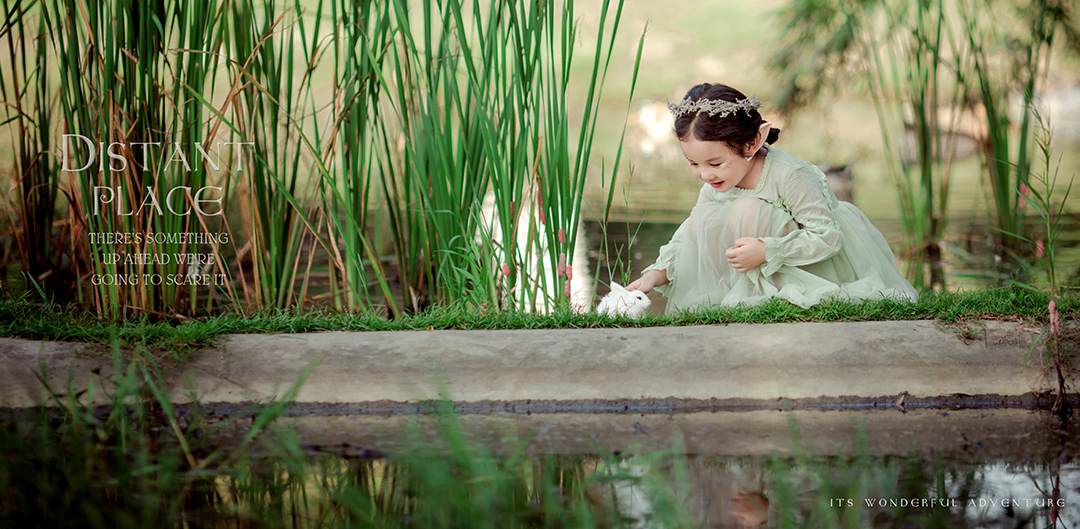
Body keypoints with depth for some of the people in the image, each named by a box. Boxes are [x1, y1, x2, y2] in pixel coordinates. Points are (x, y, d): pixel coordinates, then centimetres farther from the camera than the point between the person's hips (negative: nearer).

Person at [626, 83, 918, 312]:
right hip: (769, 263, 7)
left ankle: (754, 293, -17)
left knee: (747, 209, -29)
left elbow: (828, 237, -29)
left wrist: (766, 251, -38)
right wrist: (656, 274, -18)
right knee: (702, 219, -12)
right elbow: (687, 238, 0)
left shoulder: (790, 176, -29)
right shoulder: (715, 185, -6)